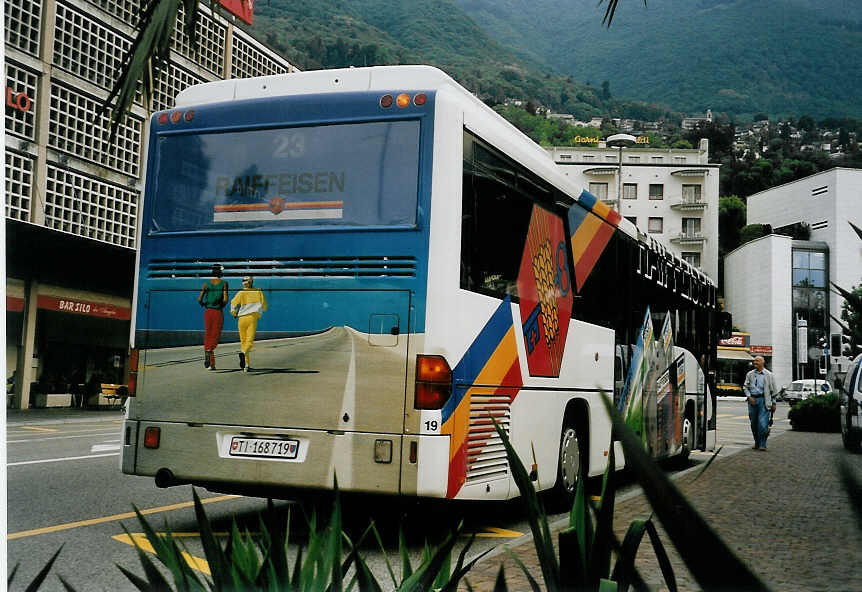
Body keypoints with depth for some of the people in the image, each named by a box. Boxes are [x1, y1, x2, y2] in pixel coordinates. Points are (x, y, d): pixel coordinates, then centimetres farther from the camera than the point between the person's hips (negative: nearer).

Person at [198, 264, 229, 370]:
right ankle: (208, 351, -30)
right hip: (218, 312, -2)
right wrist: (222, 305, 8)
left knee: (208, 336, 11)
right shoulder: (224, 283, -3)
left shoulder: (206, 283, 3)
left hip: (208, 312, 2)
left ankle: (212, 364, 8)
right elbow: (225, 300, -12)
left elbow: (199, 299, -3)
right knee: (215, 336, 2)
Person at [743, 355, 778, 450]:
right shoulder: (750, 374, 13)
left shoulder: (768, 375, 6)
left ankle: (762, 444, -6)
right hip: (752, 400, 4)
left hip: (763, 400, -4)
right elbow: (745, 387, 14)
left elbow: (773, 390, 8)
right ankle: (756, 443, 20)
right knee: (753, 423, 7)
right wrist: (749, 397, -3)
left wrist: (773, 403, 5)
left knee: (763, 423, -12)